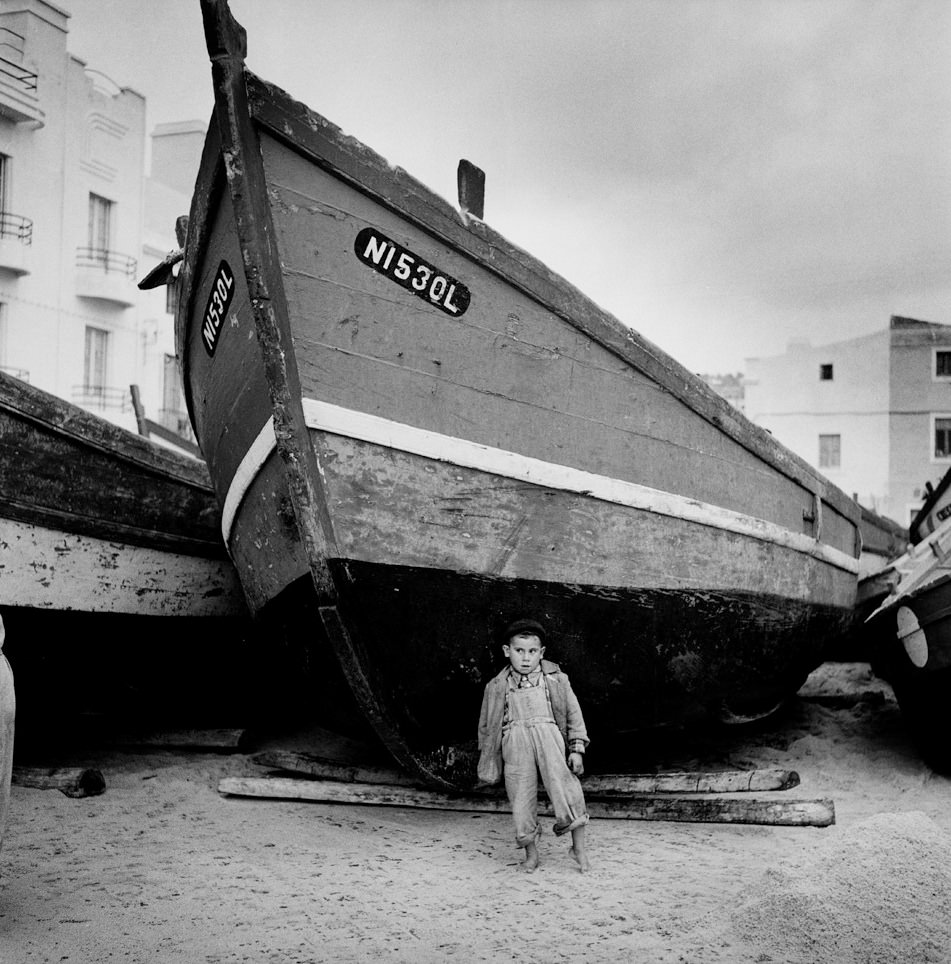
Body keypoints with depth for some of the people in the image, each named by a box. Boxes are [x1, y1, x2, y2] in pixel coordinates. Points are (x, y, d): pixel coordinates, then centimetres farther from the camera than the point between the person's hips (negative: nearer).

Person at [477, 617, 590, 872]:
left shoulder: (556, 680, 9)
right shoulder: (497, 687, 10)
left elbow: (573, 714, 11)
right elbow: (486, 726, 17)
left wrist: (577, 749, 3)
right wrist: (488, 762, 16)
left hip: (548, 735, -1)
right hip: (515, 742, 1)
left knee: (564, 784, -13)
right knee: (521, 797, -1)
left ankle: (579, 848, -1)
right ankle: (531, 853, 15)